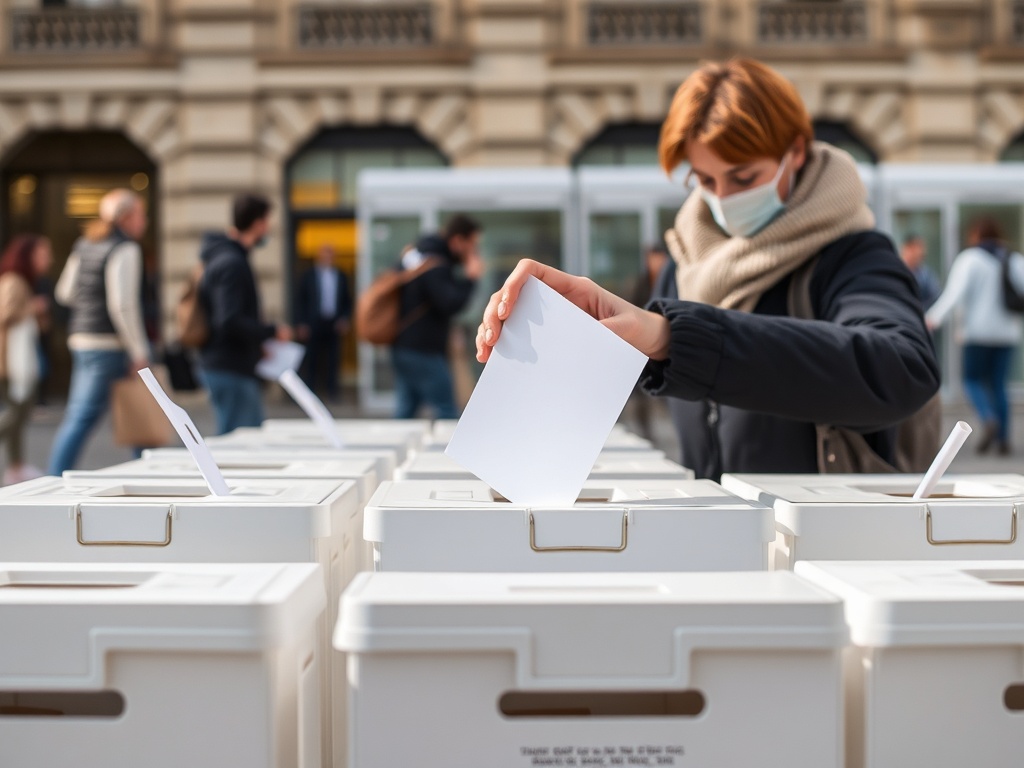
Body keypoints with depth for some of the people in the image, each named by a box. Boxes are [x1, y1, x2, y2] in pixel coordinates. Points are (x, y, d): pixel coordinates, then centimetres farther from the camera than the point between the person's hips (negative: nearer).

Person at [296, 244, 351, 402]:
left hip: (335, 325, 2)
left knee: (332, 360, 3)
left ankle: (332, 393, 9)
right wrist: (301, 324, -5)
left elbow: (347, 301, 14)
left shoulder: (341, 276, 10)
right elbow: (300, 300, 2)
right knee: (311, 360, 0)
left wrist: (346, 319, -1)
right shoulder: (309, 275, 4)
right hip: (314, 324, -2)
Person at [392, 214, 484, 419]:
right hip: (424, 352, -9)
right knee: (446, 411, -4)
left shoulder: (413, 255, 12)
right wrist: (470, 278, -13)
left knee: (406, 409, 9)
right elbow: (450, 304, -26)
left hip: (403, 347, 9)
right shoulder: (436, 266, -18)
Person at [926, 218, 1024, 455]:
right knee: (997, 384, 11)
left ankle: (989, 420, -19)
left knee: (972, 380, 7)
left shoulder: (969, 259, -2)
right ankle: (1003, 438, 2)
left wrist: (933, 318, -17)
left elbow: (955, 293, -15)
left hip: (979, 331, -4)